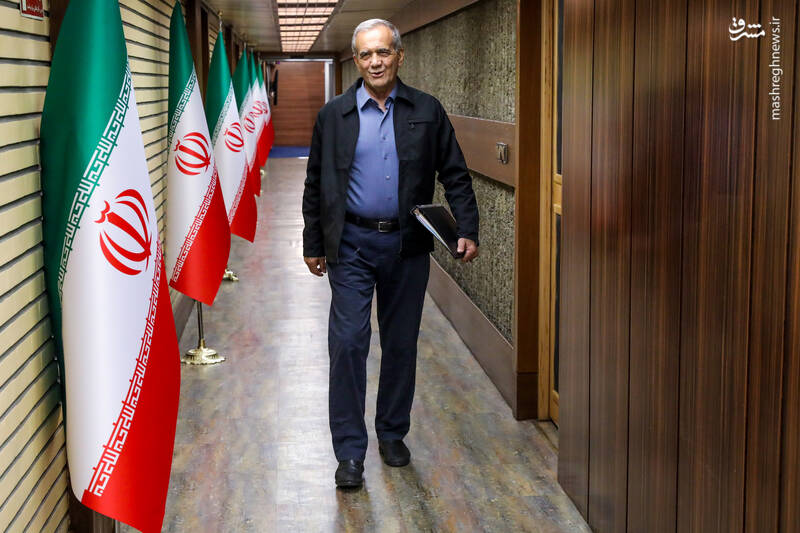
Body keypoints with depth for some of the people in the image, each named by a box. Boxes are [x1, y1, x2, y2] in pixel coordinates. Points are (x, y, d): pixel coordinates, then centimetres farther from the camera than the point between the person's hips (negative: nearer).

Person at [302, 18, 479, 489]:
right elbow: (316, 185, 9)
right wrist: (313, 244, 9)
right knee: (348, 343, -6)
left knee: (402, 344, 10)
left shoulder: (427, 112, 3)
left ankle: (393, 433, 28)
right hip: (352, 246, -1)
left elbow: (455, 175, 5)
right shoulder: (334, 115, 4)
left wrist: (468, 230, -6)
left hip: (408, 246, 1)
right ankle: (350, 452, 2)